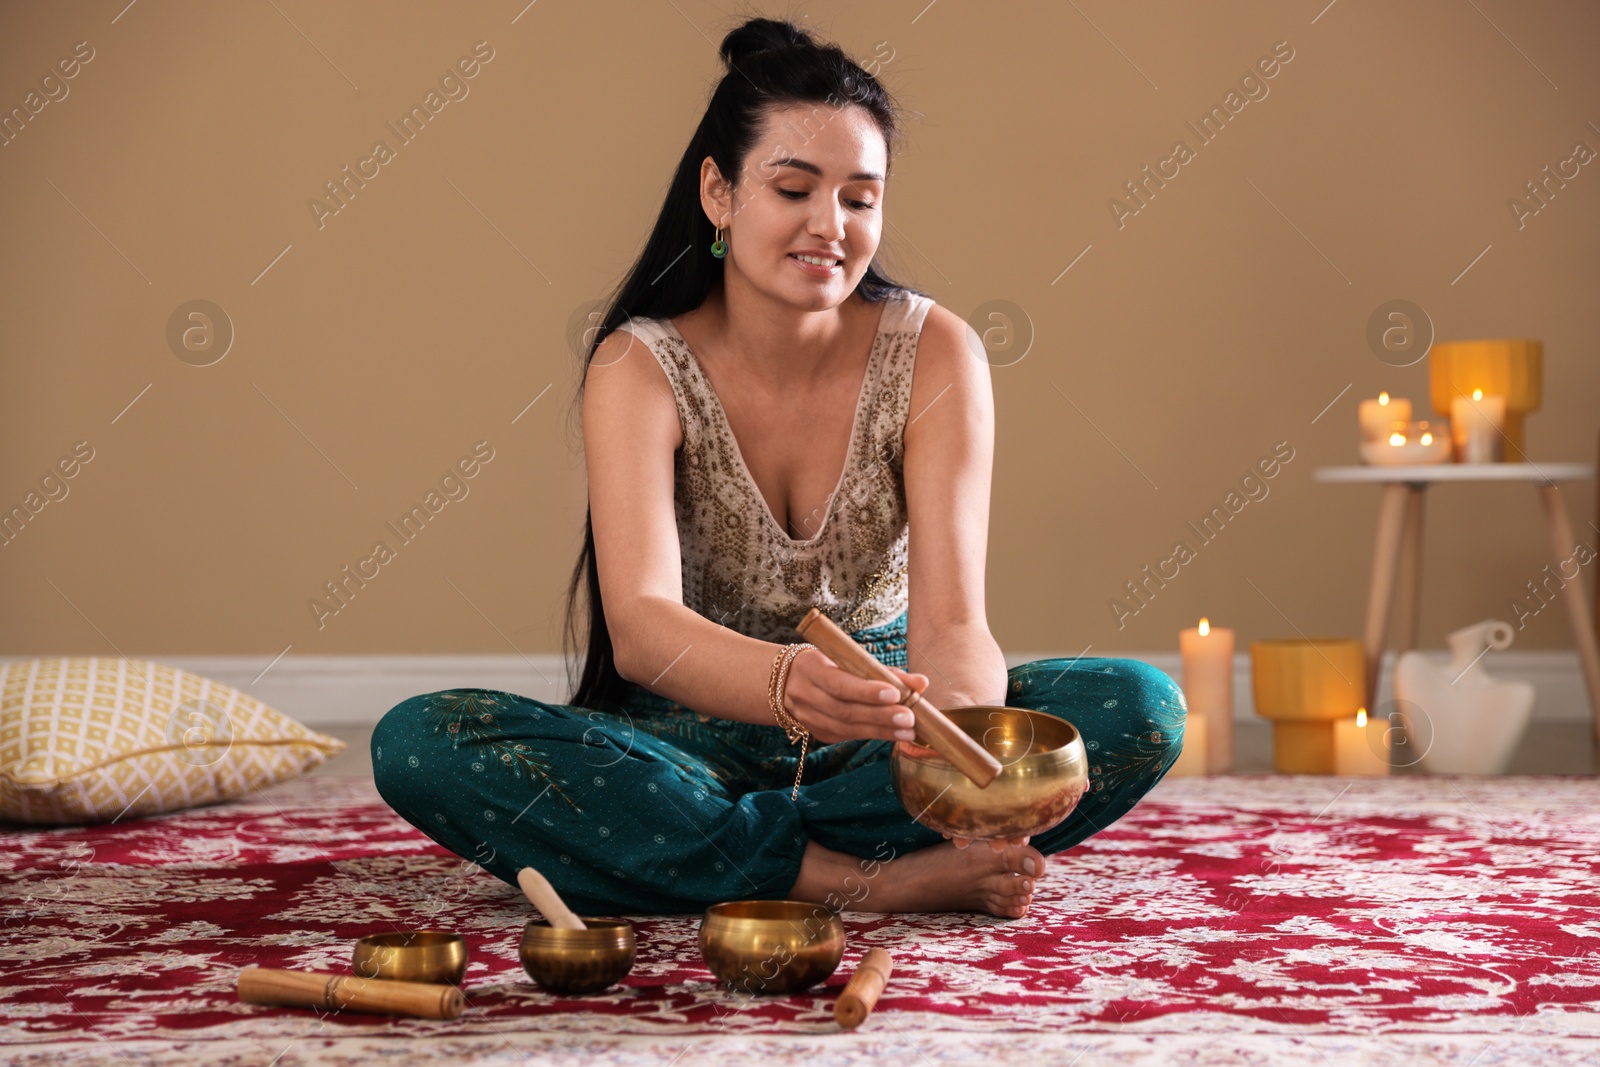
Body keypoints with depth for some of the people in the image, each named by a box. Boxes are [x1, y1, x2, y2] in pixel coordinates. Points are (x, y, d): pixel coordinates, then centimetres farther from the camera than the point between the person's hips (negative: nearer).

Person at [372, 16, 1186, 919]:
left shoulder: (933, 353, -8)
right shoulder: (641, 367, -12)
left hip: (874, 745, 1)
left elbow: (951, 618, -19)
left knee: (1141, 708, -24)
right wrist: (786, 682, -50)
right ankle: (875, 879, -31)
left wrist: (958, 719, -44)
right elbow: (638, 625, -28)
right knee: (419, 744, -28)